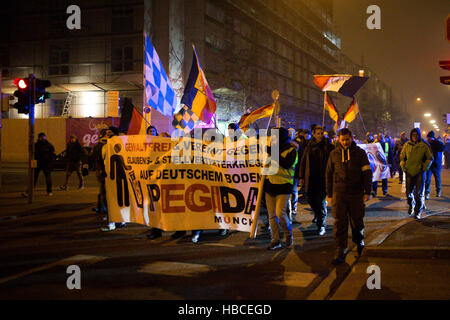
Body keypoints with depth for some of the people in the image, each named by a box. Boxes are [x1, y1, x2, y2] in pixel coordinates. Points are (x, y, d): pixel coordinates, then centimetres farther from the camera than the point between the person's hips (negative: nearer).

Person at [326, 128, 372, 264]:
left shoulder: (360, 153, 1)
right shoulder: (334, 154, 6)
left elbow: (367, 173, 0)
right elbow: (329, 175, 10)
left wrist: (367, 192, -6)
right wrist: (329, 194, 8)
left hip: (356, 193, -1)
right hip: (339, 193, 1)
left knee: (357, 221, 10)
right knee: (339, 224, -2)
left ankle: (359, 243, 37)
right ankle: (340, 252, 2)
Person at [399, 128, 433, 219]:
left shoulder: (424, 146, -3)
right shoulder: (407, 145, 4)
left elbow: (430, 158, 4)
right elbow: (402, 157, 15)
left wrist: (424, 168, -5)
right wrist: (403, 166, 5)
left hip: (420, 172, -2)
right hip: (409, 172, 2)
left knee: (418, 193, -5)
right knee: (409, 192, 9)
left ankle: (418, 211, 9)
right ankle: (411, 206, 38)